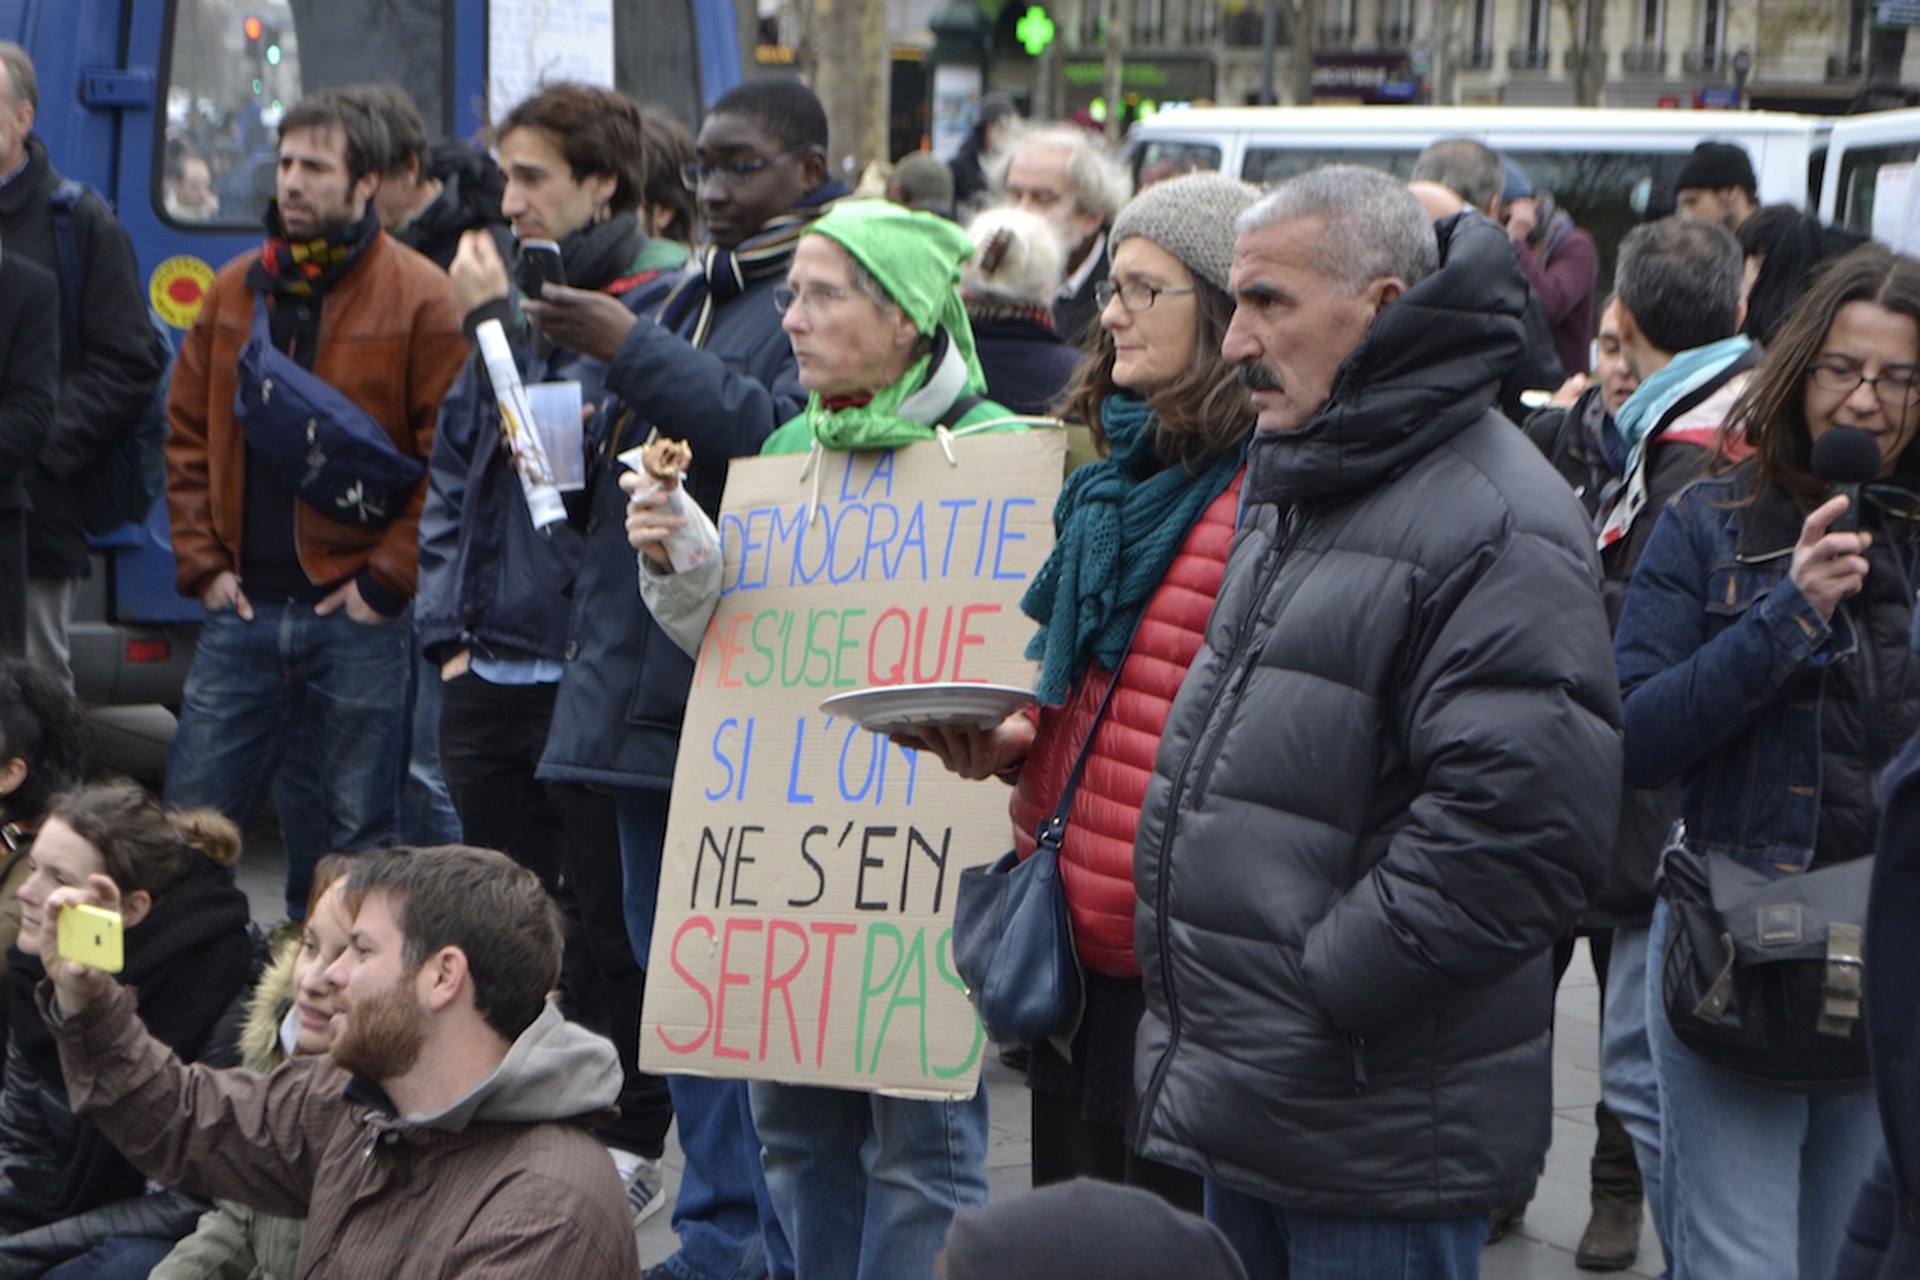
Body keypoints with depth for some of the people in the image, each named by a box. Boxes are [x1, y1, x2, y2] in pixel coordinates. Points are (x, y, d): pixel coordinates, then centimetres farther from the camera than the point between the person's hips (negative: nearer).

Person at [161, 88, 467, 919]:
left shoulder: (419, 298, -5)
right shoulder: (234, 291, 11)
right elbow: (188, 436, 15)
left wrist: (386, 580, -11)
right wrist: (201, 563, 5)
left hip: (357, 614, -4)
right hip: (241, 610, 4)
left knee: (349, 841, 4)